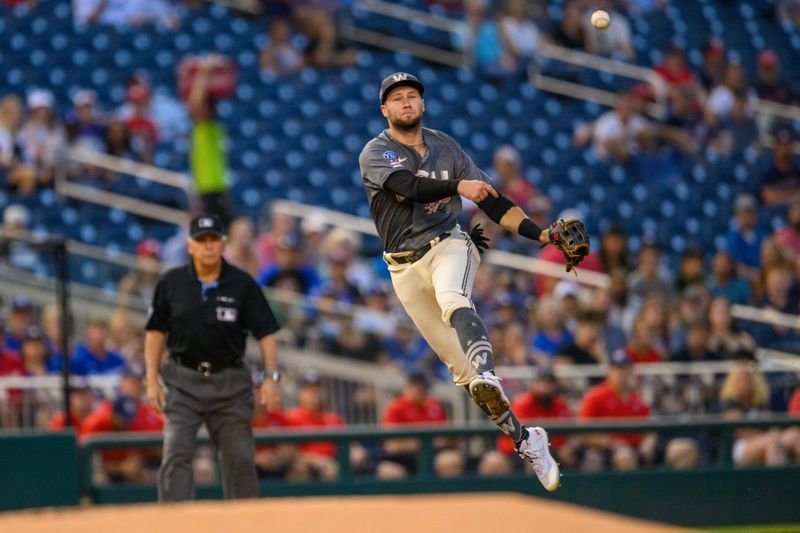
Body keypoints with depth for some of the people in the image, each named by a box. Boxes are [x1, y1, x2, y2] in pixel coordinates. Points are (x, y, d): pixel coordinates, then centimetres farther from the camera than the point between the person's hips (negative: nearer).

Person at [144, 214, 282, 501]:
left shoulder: (243, 284, -2)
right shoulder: (171, 283, 1)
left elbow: (265, 332, -2)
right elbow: (155, 332, 7)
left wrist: (271, 376, -15)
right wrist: (152, 381, 0)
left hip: (230, 382, 0)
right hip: (183, 381, 0)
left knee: (240, 459, 4)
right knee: (176, 456, -11)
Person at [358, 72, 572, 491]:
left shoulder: (446, 147, 10)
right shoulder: (376, 154, 0)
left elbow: (491, 201, 9)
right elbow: (408, 187, -21)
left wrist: (541, 234, -1)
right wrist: (458, 186, -33)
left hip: (448, 244, 0)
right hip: (406, 266, 0)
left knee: (452, 299, -36)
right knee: (461, 366, -3)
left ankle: (488, 378, -59)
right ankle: (523, 439, 4)